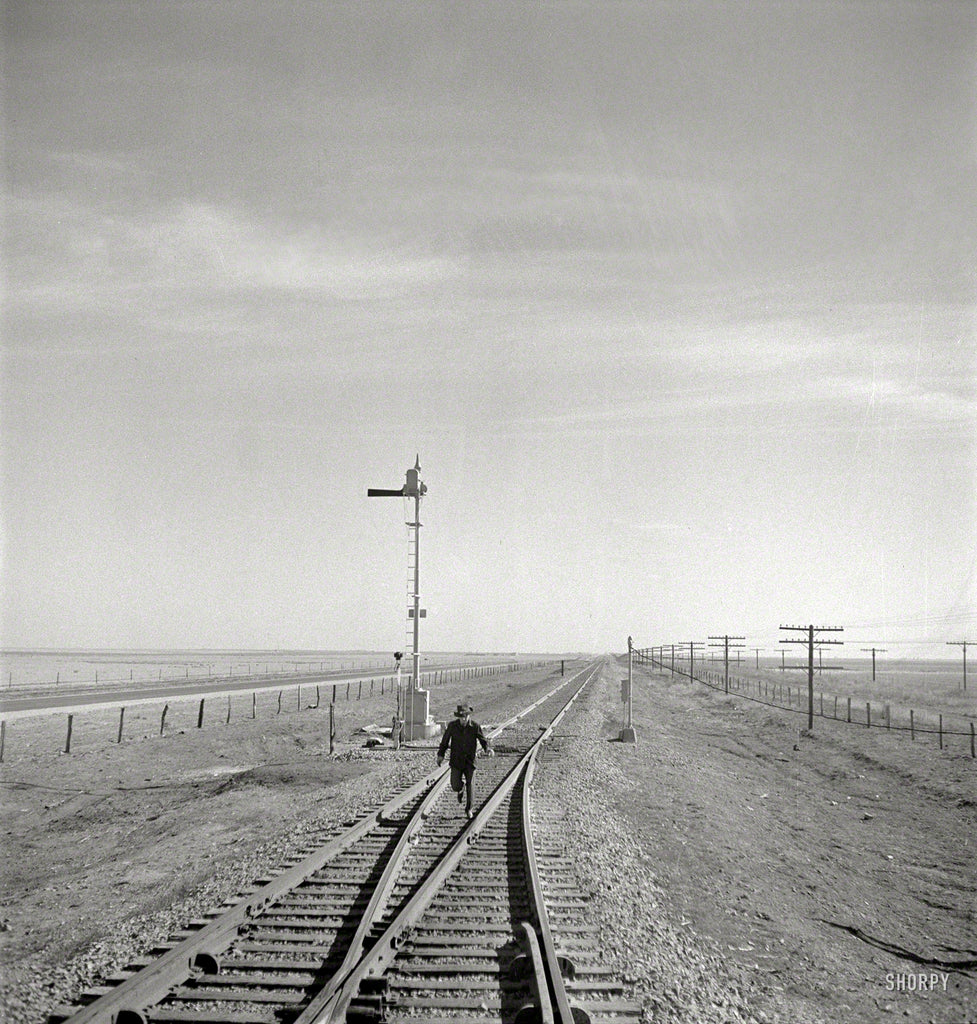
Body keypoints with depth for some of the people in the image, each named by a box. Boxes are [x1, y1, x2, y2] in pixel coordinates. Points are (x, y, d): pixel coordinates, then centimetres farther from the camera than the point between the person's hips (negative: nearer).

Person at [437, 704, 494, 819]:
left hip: (470, 761, 0)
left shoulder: (475, 727, -7)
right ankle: (461, 786, 32)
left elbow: (483, 740, -2)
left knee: (469, 786, 2)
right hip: (456, 761, 0)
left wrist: (488, 749, -23)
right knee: (456, 786, -7)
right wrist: (441, 754, 1)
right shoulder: (452, 726, -5)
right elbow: (445, 740, 7)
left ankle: (468, 809, 23)